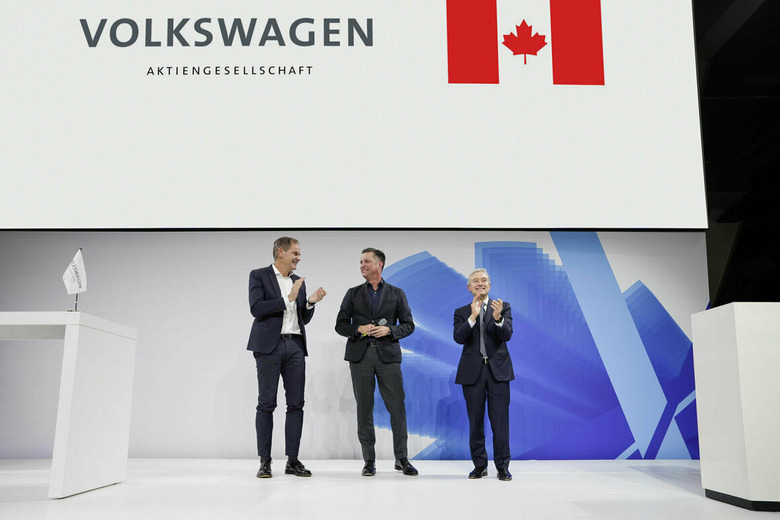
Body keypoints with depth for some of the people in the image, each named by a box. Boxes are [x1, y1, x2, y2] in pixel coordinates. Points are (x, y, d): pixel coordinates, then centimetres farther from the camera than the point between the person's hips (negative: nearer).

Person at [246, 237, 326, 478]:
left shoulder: (299, 281, 17)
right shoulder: (259, 276, 2)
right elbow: (256, 308, -12)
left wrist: (310, 302, -1)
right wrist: (287, 299, -14)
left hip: (295, 347, 5)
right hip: (269, 346, -5)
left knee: (296, 404, 3)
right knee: (266, 403, -2)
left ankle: (293, 460, 10)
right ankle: (265, 461, 5)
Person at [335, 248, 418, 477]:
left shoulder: (396, 294, 10)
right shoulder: (353, 294, 12)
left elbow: (408, 325, 8)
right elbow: (340, 324, 9)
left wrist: (389, 330, -10)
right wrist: (358, 329, -9)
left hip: (388, 355, -1)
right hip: (360, 356, 1)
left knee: (397, 407, -3)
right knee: (364, 408, 2)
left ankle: (401, 458, 9)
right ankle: (369, 460, 11)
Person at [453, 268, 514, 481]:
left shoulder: (504, 307, 6)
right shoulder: (461, 312, 8)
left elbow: (507, 335, -8)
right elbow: (458, 338, -8)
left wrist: (498, 318, -27)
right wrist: (473, 317, -21)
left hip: (498, 369, -1)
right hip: (472, 371, 1)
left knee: (500, 420, -1)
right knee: (475, 421, 7)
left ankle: (502, 466, 8)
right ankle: (480, 465, 18)